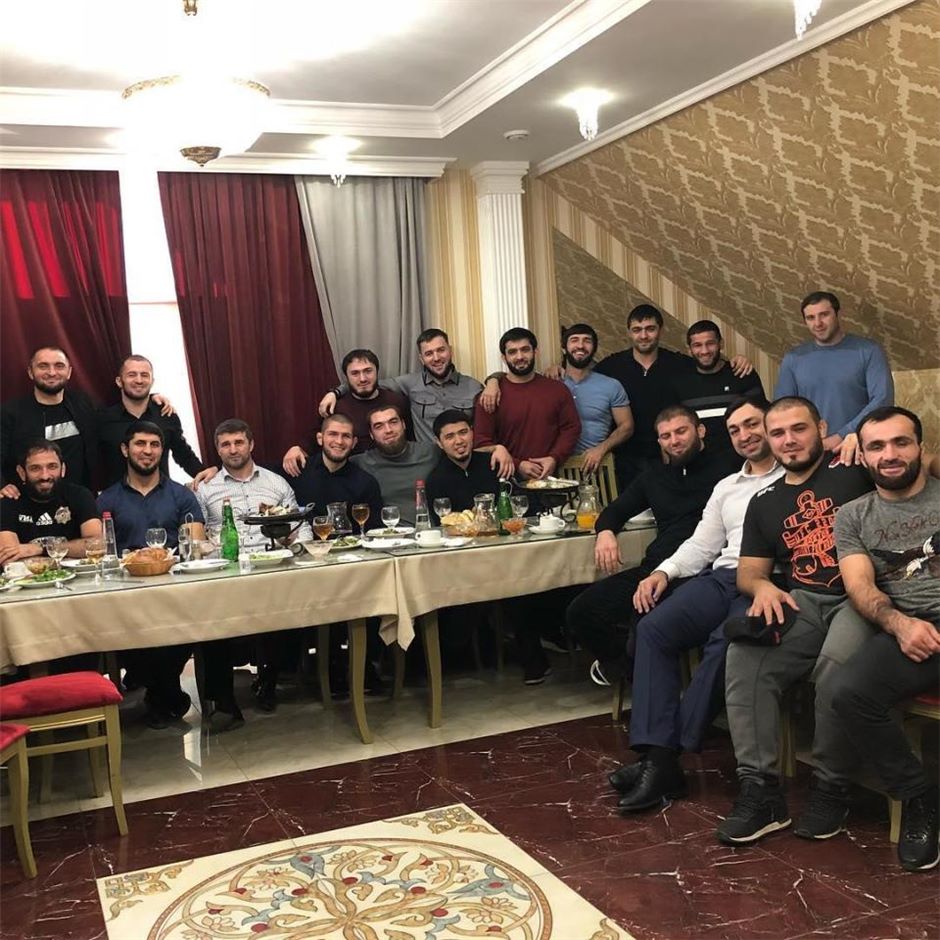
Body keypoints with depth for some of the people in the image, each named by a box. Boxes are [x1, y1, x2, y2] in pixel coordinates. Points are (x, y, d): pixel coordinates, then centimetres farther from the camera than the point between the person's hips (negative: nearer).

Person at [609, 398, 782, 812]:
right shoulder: (726, 487, 30)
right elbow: (701, 545, 26)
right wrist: (664, 572, 7)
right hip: (722, 577, 6)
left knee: (724, 641, -34)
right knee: (653, 627, -19)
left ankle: (671, 751, -22)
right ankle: (658, 758, -25)